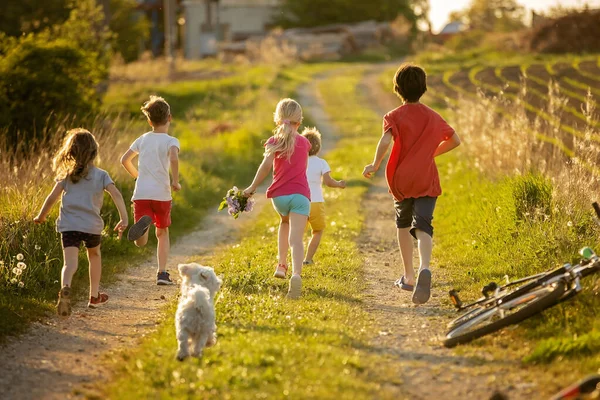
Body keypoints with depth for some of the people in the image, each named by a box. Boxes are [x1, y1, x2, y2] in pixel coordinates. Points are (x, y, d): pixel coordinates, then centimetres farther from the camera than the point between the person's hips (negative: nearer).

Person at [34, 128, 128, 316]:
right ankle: (94, 295, 36)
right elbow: (116, 194, -10)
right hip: (92, 225, 1)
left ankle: (65, 288, -43)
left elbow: (52, 198, 0)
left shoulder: (66, 175, 5)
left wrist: (41, 216, 15)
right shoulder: (101, 175, 4)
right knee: (94, 255, 27)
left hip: (68, 225, -1)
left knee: (70, 262, -12)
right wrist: (124, 219, -14)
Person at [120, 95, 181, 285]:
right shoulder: (171, 141, -2)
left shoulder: (143, 139, 12)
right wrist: (176, 181, -11)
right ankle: (162, 273, 14)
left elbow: (125, 160, 15)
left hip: (141, 194, 2)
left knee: (141, 243, -5)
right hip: (162, 194, -2)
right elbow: (174, 158, -23)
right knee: (162, 233, 21)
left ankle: (144, 223, -38)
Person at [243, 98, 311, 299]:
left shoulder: (274, 141, 2)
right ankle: (296, 274, -37)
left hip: (279, 194, 1)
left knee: (285, 222, 33)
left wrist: (252, 187, -8)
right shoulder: (304, 142, 11)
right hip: (300, 194, -1)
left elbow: (266, 164, -13)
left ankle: (282, 264, 32)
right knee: (295, 238, -14)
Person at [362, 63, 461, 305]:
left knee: (403, 224, 21)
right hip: (427, 181, 1)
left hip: (401, 180, -1)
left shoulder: (394, 116, -3)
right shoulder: (433, 117, 9)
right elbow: (455, 141, 19)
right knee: (423, 226, -10)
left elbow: (386, 141, -22)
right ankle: (424, 269, -40)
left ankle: (408, 276, 27)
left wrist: (375, 165, -15)